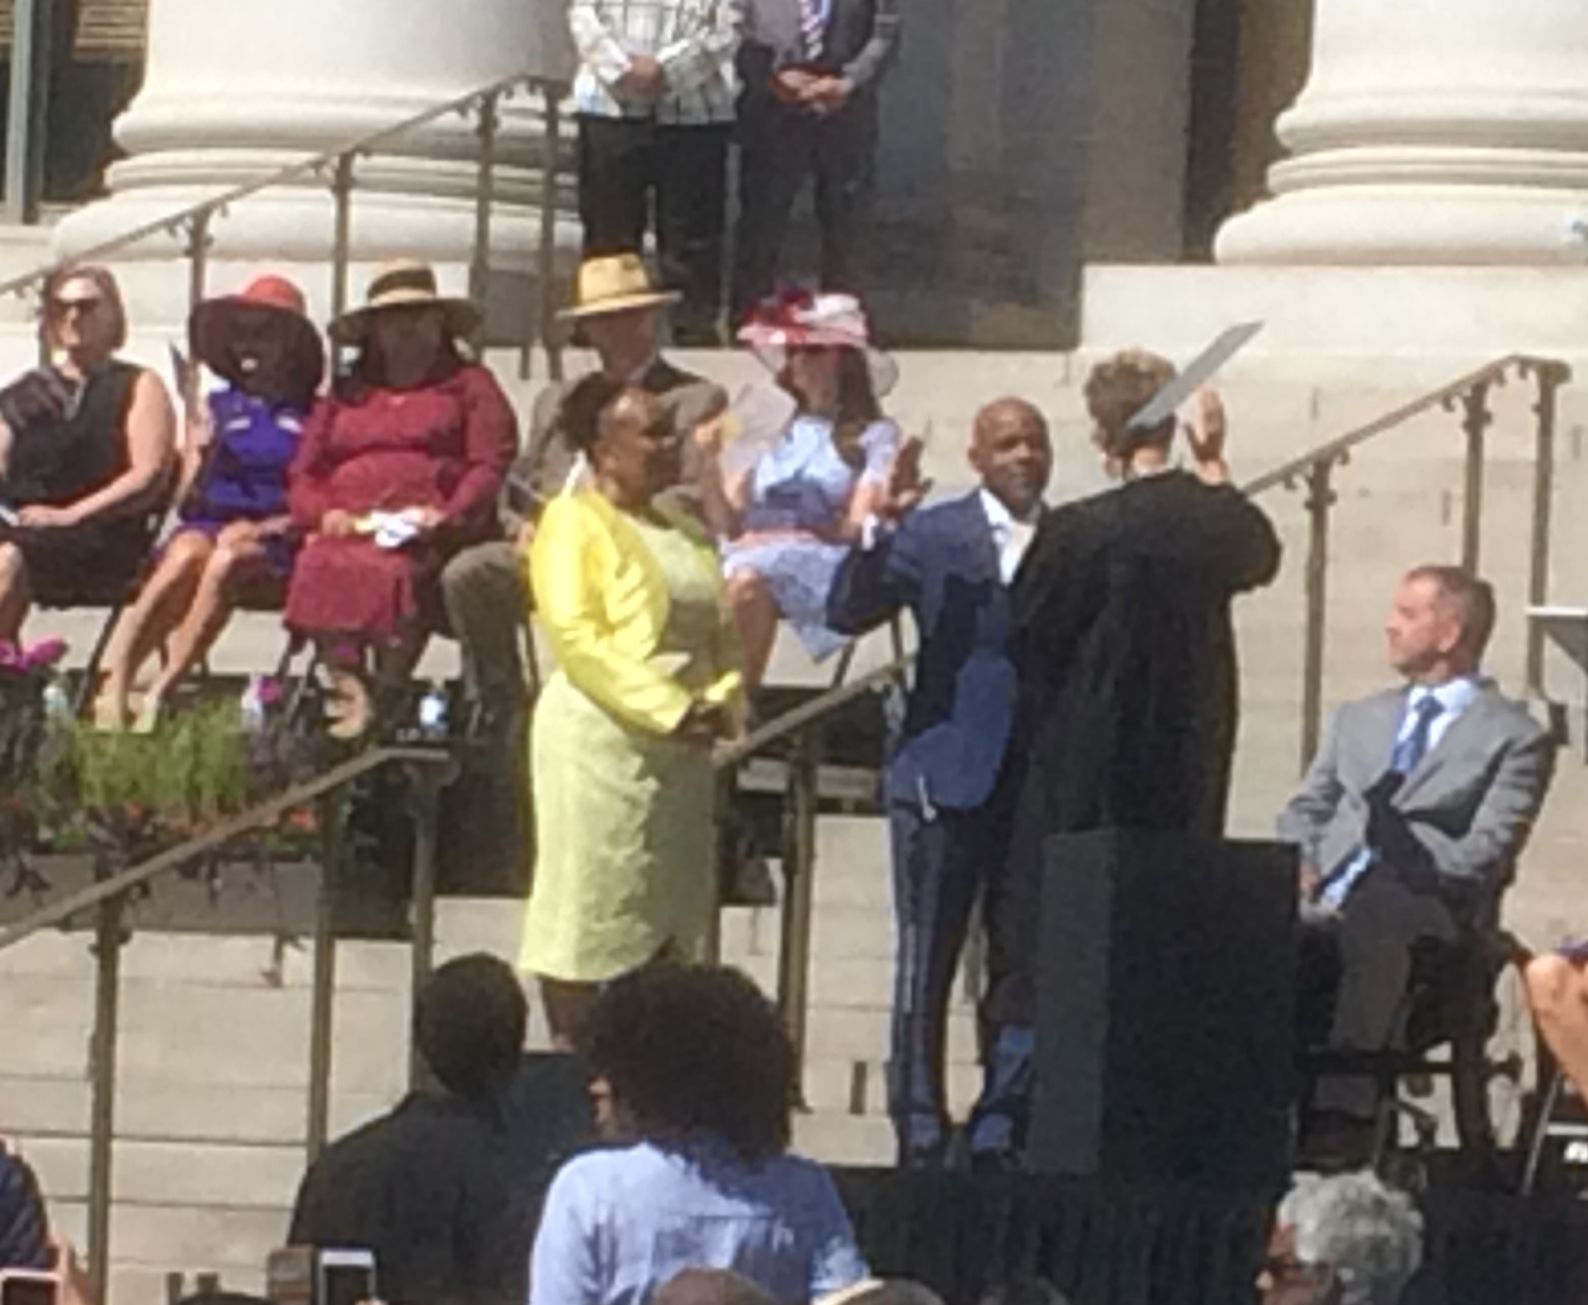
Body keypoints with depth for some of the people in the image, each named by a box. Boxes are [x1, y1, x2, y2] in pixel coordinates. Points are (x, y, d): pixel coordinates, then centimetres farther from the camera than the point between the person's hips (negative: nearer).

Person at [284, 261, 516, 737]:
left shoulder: (469, 385, 20)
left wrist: (450, 515, -12)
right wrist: (324, 514, -1)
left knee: (394, 572, -38)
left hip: (428, 533, -3)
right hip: (349, 529, 3)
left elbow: (491, 465, 6)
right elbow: (302, 476, 22)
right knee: (320, 568, -34)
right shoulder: (346, 397, 29)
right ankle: (348, 689, -41)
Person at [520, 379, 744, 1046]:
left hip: (683, 747, 8)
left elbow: (722, 627, 20)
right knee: (591, 903, -4)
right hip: (601, 736, -7)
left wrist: (721, 702, 0)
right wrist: (667, 707, -18)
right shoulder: (574, 521, -5)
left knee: (672, 914, 7)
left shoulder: (684, 528, 18)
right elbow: (575, 634, -15)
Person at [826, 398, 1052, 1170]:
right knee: (927, 962, 1)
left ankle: (1000, 1129, 12)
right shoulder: (932, 537, 2)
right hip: (947, 779, -3)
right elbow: (846, 612, -9)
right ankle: (919, 1129, 7)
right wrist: (876, 534, -22)